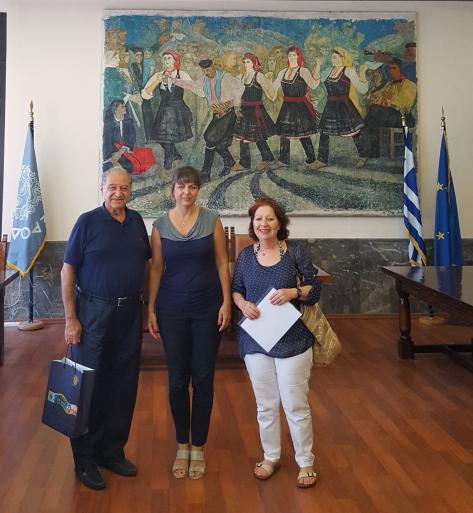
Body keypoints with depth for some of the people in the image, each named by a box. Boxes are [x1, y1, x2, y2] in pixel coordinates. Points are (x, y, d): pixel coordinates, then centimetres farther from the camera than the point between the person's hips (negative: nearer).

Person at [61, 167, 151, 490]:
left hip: (130, 312, 5)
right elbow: (68, 271, -7)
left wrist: (145, 304, 9)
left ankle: (113, 451, 26)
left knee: (124, 383, 10)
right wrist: (71, 319, -11)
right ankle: (85, 458, 17)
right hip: (93, 312, -4)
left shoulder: (137, 221, 6)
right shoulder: (88, 222, -7)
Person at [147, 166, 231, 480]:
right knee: (177, 380, 6)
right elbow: (156, 269, 4)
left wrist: (226, 302, -6)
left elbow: (222, 263, 1)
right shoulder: (160, 226, 1)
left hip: (207, 309, 0)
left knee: (203, 379, 5)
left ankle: (198, 447, 20)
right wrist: (151, 309, 1)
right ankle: (182, 445, 24)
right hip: (172, 310, 1)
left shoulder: (212, 220, -1)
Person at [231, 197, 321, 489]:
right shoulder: (246, 256, 3)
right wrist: (242, 303, -10)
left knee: (296, 404, 2)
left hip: (293, 340, -3)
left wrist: (293, 292, -19)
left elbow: (315, 288, -1)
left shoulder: (295, 252, -5)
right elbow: (235, 289, 11)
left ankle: (306, 462, 21)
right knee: (266, 404, 13)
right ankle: (271, 457, 32)